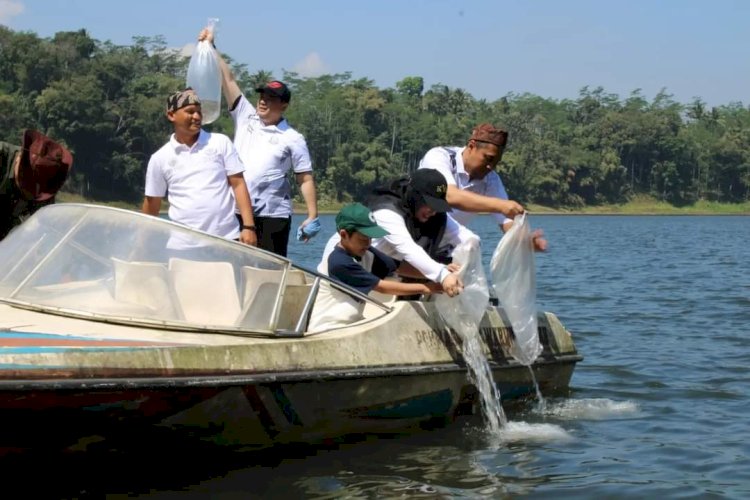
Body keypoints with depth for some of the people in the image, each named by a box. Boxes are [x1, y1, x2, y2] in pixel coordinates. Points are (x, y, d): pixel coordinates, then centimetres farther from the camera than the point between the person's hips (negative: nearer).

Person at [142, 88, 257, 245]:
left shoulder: (221, 143, 5)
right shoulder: (160, 158, 7)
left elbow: (238, 184, 2)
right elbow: (152, 204, 14)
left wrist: (248, 226, -7)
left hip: (226, 238, 0)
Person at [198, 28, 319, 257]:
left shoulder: (293, 139, 0)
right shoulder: (245, 118, 10)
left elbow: (305, 179, -1)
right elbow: (228, 80, 6)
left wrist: (312, 216, -8)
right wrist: (212, 48, 0)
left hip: (273, 215, -4)